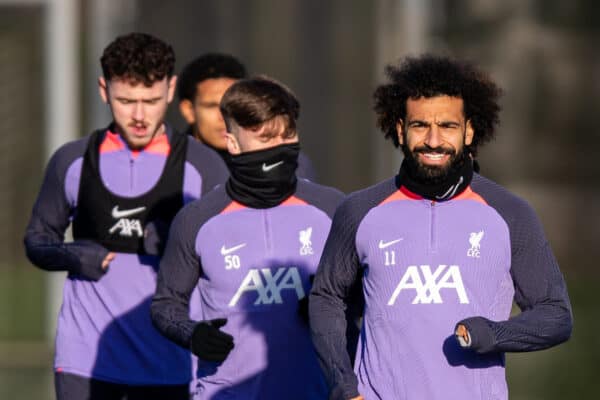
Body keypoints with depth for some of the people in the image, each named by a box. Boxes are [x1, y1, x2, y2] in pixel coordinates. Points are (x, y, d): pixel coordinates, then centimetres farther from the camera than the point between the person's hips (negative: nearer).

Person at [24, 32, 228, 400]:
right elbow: (37, 238, 17)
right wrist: (73, 257, -5)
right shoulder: (73, 161, 7)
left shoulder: (203, 167, 1)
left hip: (166, 365, -1)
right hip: (84, 355, 1)